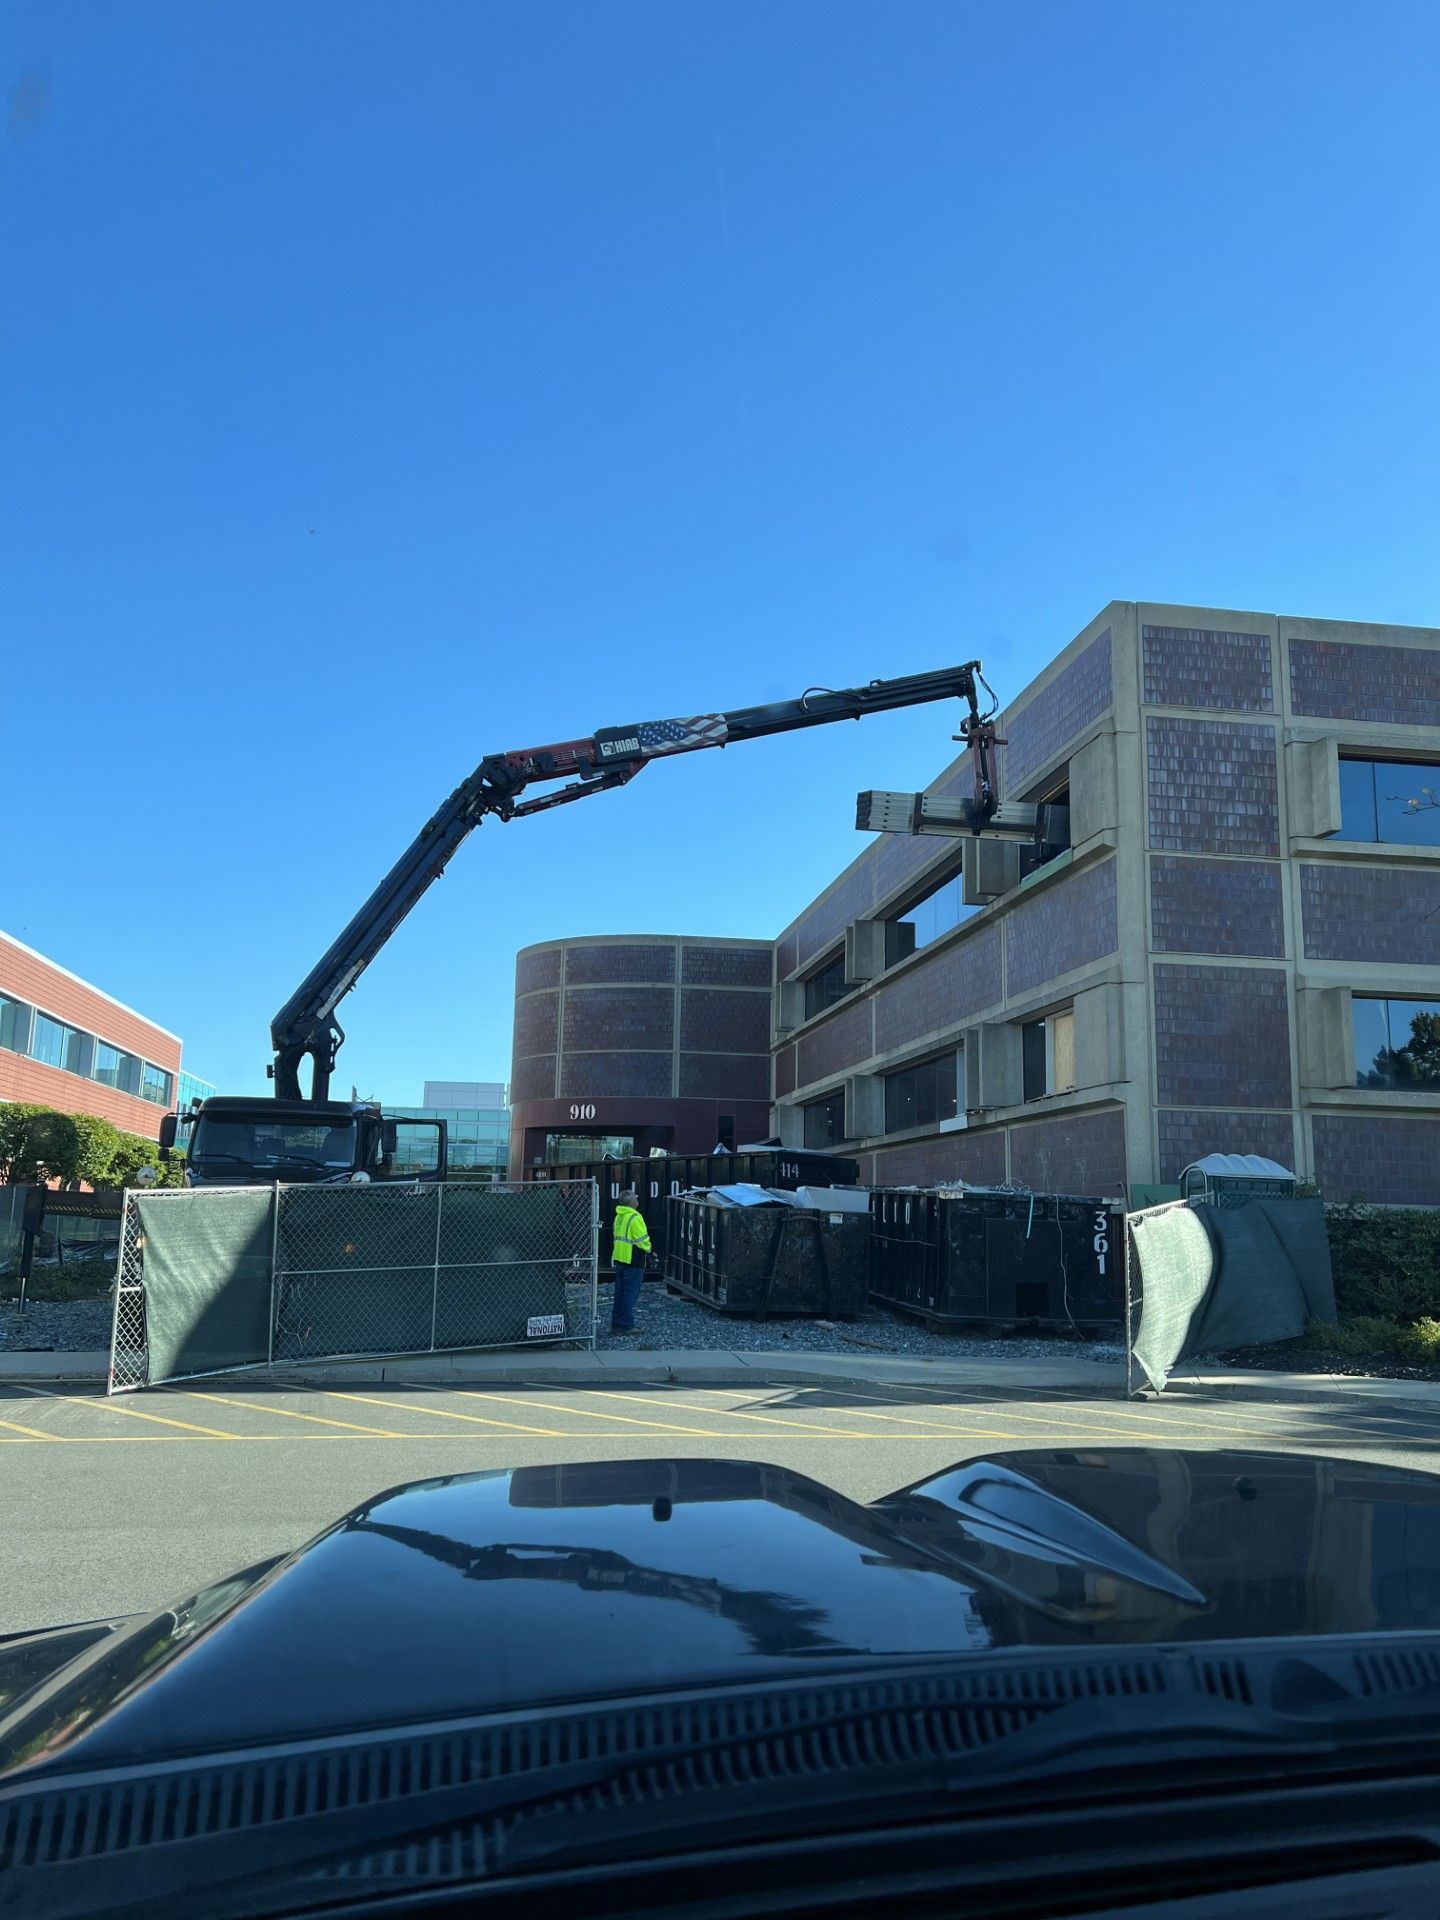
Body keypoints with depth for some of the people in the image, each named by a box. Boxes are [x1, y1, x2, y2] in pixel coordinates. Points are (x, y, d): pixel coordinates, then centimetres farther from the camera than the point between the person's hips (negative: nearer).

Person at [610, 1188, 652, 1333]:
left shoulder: (619, 1216, 13)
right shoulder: (635, 1218, -16)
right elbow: (643, 1240, -18)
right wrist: (648, 1248, 3)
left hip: (619, 1259, 9)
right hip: (633, 1261, -9)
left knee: (620, 1293, 14)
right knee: (631, 1293, -3)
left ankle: (616, 1324, 19)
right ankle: (626, 1326, 0)